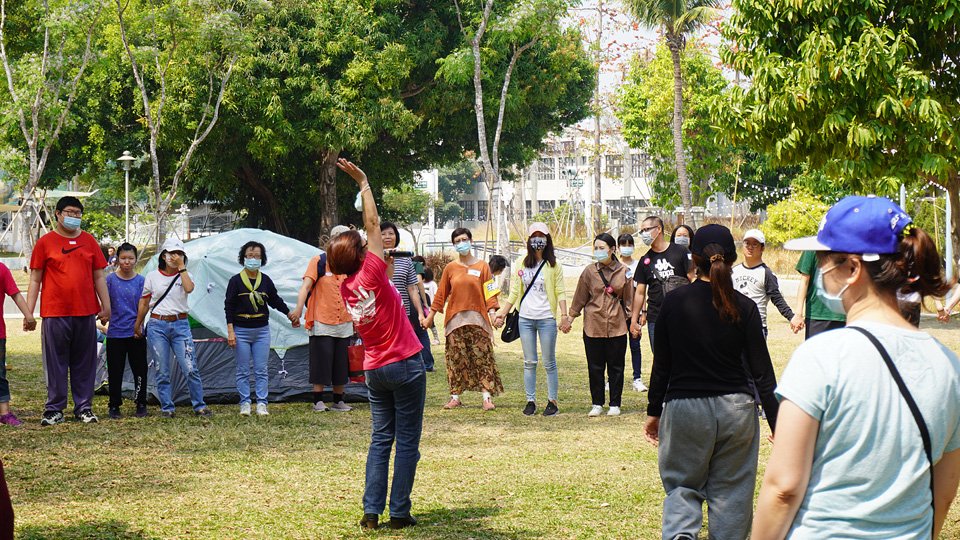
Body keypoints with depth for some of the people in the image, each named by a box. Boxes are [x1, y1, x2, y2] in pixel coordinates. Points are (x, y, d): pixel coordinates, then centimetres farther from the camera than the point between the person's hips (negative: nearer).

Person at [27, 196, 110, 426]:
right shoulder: (45, 242, 4)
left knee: (85, 363, 6)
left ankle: (84, 407, 15)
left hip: (86, 313, 3)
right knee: (56, 363, 1)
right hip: (55, 314, -3)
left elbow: (99, 277, 15)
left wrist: (106, 306, 8)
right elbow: (35, 279, 4)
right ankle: (54, 409, 9)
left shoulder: (89, 241, 12)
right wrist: (28, 312, -1)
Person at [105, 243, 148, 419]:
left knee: (139, 370, 3)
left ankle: (141, 405, 17)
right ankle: (114, 406, 14)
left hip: (135, 332, 0)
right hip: (115, 332, 0)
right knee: (115, 370, 2)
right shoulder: (110, 279, 1)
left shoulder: (141, 281, 2)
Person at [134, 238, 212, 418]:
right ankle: (166, 408, 12)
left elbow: (189, 288, -18)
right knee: (162, 372, 1)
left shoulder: (185, 275, 6)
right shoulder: (152, 277, 5)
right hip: (157, 326, 0)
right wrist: (138, 326, 13)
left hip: (180, 325, 0)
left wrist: (181, 266, -13)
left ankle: (199, 406, 5)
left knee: (191, 369, -7)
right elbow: (144, 304, 12)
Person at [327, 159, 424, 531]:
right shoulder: (371, 274, -15)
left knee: (381, 439, 12)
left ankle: (371, 512, 6)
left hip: (374, 370, 6)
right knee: (407, 441, 1)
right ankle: (399, 513, 3)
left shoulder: (345, 288, 2)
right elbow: (373, 224, -10)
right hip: (405, 365, -6)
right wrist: (363, 183, -3)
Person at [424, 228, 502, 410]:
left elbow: (490, 293, 3)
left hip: (477, 319, -2)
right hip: (455, 319, 2)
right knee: (456, 359, 1)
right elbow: (441, 294, 13)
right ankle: (455, 397, 7)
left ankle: (487, 397, -7)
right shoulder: (450, 268, 9)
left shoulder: (482, 266, 5)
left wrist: (492, 313, -10)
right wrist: (430, 316, 12)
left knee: (482, 357, -6)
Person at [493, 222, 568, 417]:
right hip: (525, 318, 3)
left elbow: (560, 291, -1)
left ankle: (552, 401, 8)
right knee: (529, 362, 5)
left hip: (546, 318, -3)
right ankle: (530, 401, 11)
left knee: (549, 363, 0)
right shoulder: (521, 264, 9)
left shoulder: (554, 265, 1)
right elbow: (514, 292, 14)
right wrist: (502, 313, 11)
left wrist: (564, 314, -14)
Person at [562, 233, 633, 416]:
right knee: (595, 367, 4)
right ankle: (597, 404, 14)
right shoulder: (589, 272, 3)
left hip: (617, 326, 0)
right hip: (593, 325, 0)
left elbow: (629, 300, 8)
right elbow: (579, 298, 10)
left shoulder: (623, 272, 3)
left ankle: (615, 404, 14)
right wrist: (569, 319, 10)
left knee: (616, 366, 4)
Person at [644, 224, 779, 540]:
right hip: (735, 408, 1)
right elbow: (762, 371, -3)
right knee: (730, 491, 11)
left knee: (683, 486, 11)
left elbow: (661, 365, 1)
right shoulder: (744, 308, -5)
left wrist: (654, 412, 12)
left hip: (684, 408, 0)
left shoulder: (674, 302, -5)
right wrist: (776, 422, 5)